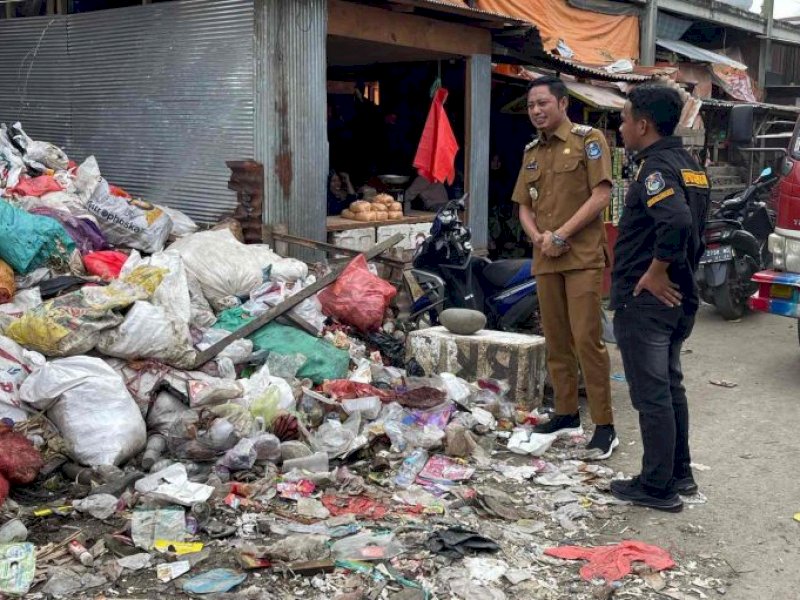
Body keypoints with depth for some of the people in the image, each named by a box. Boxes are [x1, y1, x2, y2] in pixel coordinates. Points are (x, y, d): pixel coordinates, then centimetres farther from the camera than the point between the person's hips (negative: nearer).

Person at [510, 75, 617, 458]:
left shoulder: (588, 140, -2)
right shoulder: (531, 152, 18)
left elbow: (601, 195, -10)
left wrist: (561, 235, -13)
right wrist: (538, 237, -2)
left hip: (582, 256, -6)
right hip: (545, 258, 7)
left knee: (587, 340, -10)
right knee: (556, 340, 10)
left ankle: (604, 426, -5)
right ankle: (566, 414, 21)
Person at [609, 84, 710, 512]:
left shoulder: (657, 168, -18)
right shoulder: (689, 165, 12)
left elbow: (677, 221, -35)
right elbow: (696, 228, 18)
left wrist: (655, 272, -24)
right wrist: (680, 271, 19)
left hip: (646, 299, -10)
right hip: (678, 297, 10)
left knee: (651, 393, -1)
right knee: (670, 387, 19)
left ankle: (657, 488, 8)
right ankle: (679, 474, 29)